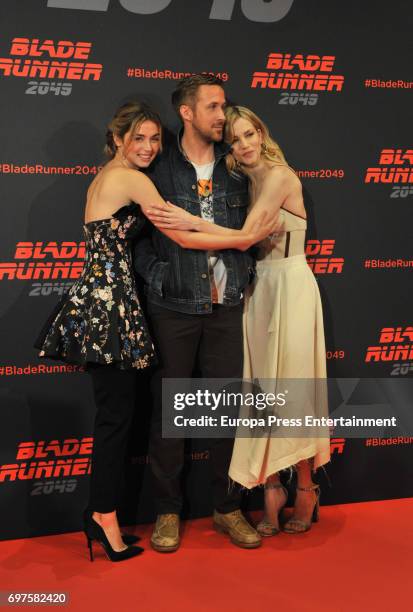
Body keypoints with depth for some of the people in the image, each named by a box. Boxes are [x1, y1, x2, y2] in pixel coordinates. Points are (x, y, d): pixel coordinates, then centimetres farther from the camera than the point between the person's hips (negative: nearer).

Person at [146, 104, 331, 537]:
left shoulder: (279, 176, -11)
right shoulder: (244, 182, 12)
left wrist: (192, 223, -28)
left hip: (289, 284, -7)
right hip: (256, 287, 7)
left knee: (291, 385, 0)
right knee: (262, 389, 5)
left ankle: (305, 489, 14)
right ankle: (272, 489, 13)